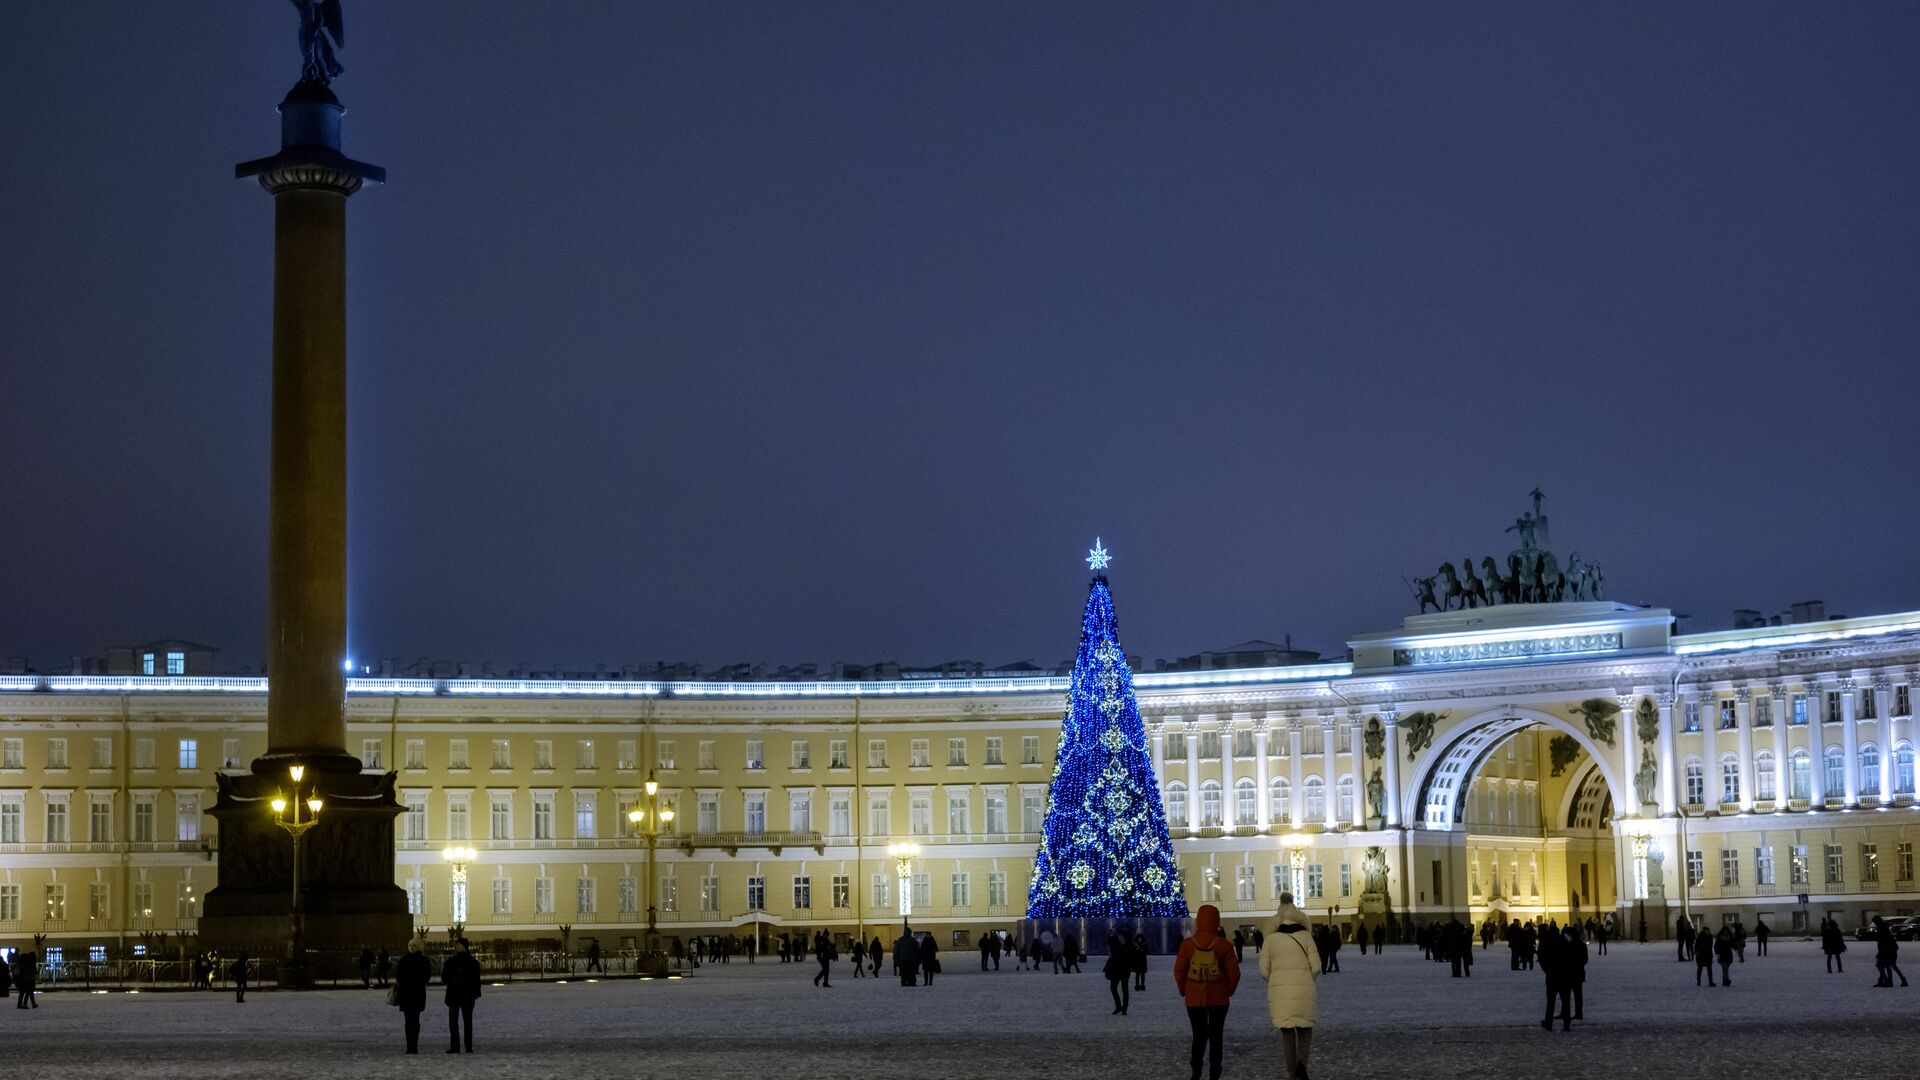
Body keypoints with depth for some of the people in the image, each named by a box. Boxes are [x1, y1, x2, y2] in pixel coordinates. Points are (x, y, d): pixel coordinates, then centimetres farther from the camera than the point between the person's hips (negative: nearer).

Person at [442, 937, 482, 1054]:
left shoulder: (451, 962, -9)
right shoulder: (473, 962, 0)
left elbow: (445, 978, -6)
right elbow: (477, 980, 3)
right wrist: (476, 993, 10)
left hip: (453, 995, -3)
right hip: (468, 996, 3)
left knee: (453, 1022, 2)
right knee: (468, 1021, 7)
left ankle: (455, 1046, -5)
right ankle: (468, 1047, 4)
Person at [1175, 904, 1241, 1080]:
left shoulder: (1187, 944, -6)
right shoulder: (1224, 945, -9)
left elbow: (1179, 971, -5)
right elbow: (1234, 972, -8)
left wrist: (1184, 991, 10)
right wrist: (1229, 991, 9)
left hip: (1194, 999, 1)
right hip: (1219, 999, -1)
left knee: (1199, 1035, 14)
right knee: (1216, 1037, 9)